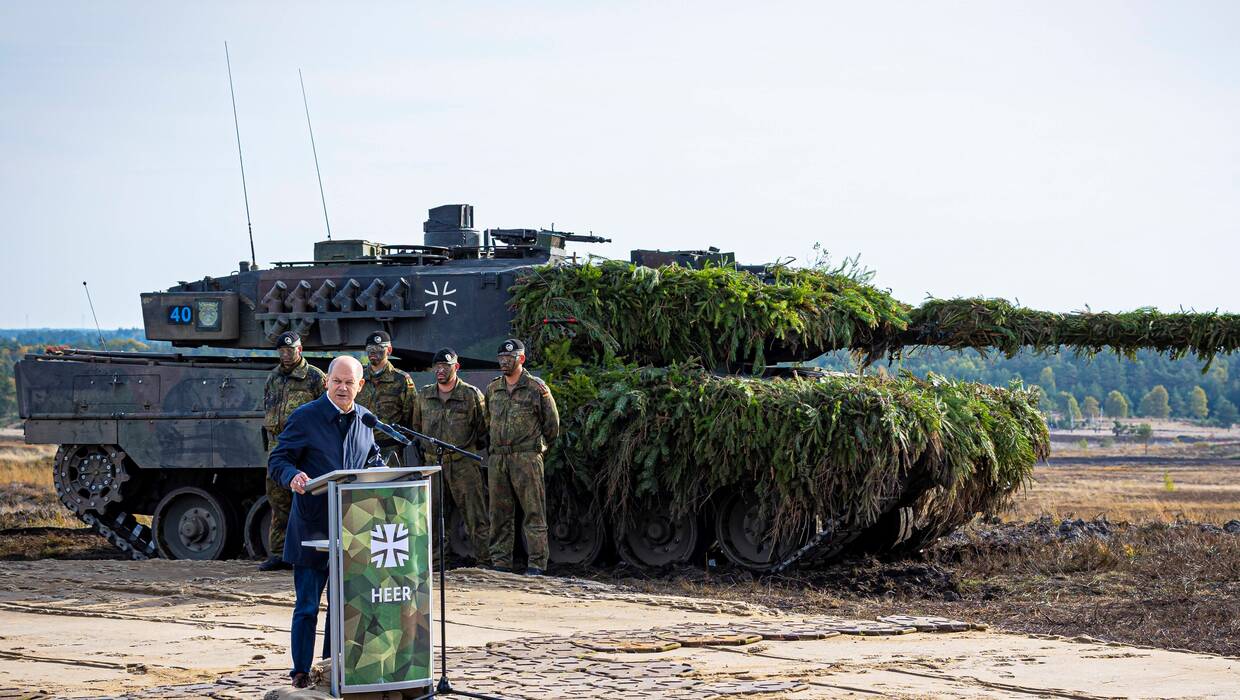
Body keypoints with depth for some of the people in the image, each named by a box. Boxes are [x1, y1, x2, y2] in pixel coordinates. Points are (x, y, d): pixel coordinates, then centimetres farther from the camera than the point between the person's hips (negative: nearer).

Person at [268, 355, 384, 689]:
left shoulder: (365, 419, 9)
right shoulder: (305, 417, -7)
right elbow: (277, 461, -6)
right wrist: (293, 476, -28)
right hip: (312, 526, -5)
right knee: (307, 604, -1)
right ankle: (301, 671, 8)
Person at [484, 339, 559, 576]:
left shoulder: (536, 388, 0)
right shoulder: (492, 389, 15)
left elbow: (552, 424, 6)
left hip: (527, 457, -5)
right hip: (497, 458, 5)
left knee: (534, 512, -5)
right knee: (499, 513, 6)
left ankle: (537, 563, -5)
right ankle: (500, 562, 11)